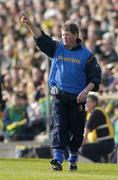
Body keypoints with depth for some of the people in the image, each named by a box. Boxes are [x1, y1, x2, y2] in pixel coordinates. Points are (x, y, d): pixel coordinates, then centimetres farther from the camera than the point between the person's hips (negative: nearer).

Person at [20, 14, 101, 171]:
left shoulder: (86, 55, 1)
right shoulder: (57, 48, 7)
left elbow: (95, 76, 1)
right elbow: (40, 37, -4)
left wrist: (86, 91, -14)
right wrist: (29, 23, -18)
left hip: (77, 98, -1)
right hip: (59, 97, 1)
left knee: (77, 130, 4)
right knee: (59, 128, -9)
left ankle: (73, 159, 21)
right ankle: (57, 160, -16)